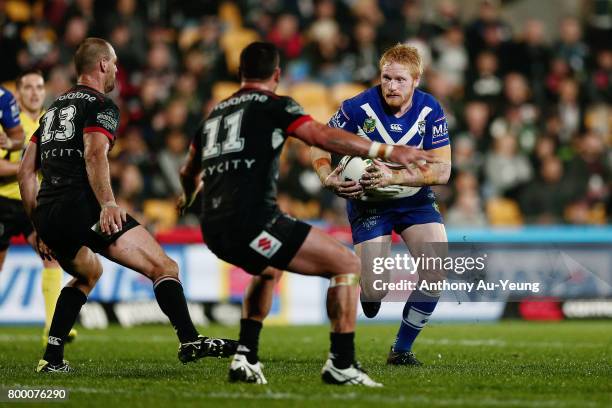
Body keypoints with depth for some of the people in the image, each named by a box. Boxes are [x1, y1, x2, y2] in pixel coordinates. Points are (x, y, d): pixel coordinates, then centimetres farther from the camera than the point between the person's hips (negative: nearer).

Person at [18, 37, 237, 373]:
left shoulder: (54, 109, 26)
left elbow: (25, 172, 25)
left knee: (88, 273, 33)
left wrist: (39, 226, 29)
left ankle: (51, 357, 24)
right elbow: (95, 155, -18)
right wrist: (107, 203, -28)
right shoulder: (100, 106, 2)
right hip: (80, 206, -8)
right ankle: (189, 341, -29)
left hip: (47, 215, 8)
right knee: (163, 267, -11)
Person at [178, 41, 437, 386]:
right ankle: (342, 364, -5)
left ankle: (246, 357, 26)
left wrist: (188, 197, 62)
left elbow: (189, 173, 39)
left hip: (214, 230, 8)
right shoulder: (274, 106, 3)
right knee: (348, 265, 0)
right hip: (252, 223, -8)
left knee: (269, 270, 38)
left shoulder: (216, 112, 24)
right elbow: (323, 136, -14)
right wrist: (386, 151, -16)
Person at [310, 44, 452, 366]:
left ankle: (402, 349, 1)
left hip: (415, 199, 2)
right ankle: (367, 292, 30)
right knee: (374, 291, -12)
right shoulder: (358, 108, -19)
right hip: (367, 203, -2)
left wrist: (394, 176, -32)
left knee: (438, 271, -17)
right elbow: (318, 147, -9)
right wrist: (329, 179, -29)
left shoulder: (430, 111, -14)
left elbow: (442, 169, -19)